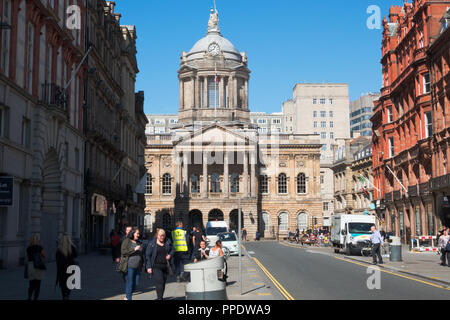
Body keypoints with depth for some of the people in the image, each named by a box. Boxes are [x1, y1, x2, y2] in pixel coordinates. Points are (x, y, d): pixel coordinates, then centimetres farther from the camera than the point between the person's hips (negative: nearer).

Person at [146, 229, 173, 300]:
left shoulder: (167, 243, 8)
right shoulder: (152, 244, -3)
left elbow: (172, 250, 24)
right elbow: (148, 255, -2)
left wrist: (170, 255, 1)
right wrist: (149, 267, -9)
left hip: (165, 266, 4)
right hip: (156, 267, -4)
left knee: (163, 283, 8)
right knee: (159, 282, -16)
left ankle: (160, 297, 22)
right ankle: (160, 298, -15)